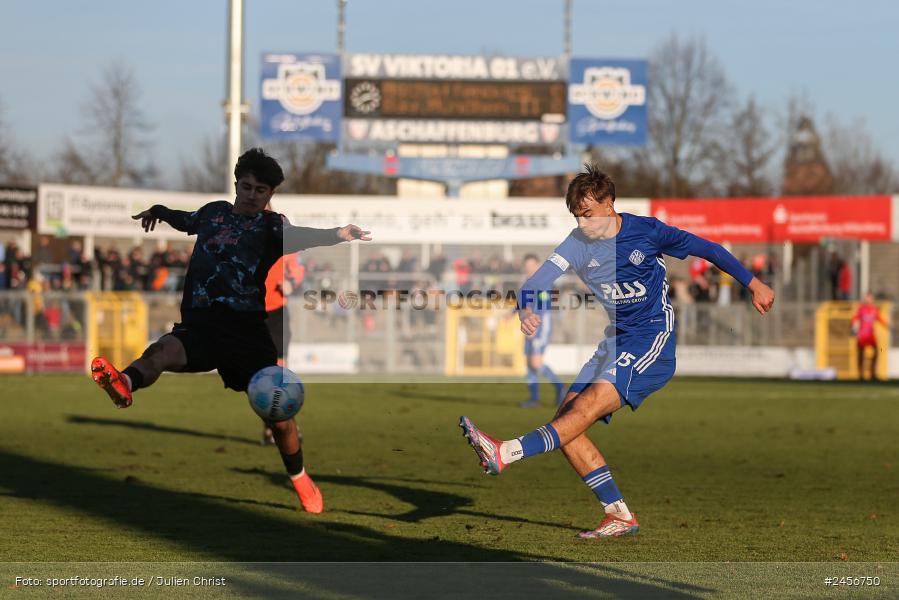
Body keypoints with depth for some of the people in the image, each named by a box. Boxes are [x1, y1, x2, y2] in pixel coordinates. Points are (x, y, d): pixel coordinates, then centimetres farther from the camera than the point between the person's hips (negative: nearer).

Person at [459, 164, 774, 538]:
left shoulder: (646, 231, -7)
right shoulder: (578, 244, -1)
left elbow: (707, 250, 6)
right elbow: (535, 284, -13)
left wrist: (754, 285, 13)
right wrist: (525, 311, -37)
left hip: (653, 340, -6)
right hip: (616, 342, 6)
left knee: (592, 402, -26)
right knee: (566, 422, -8)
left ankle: (506, 453, -42)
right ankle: (620, 516, -3)